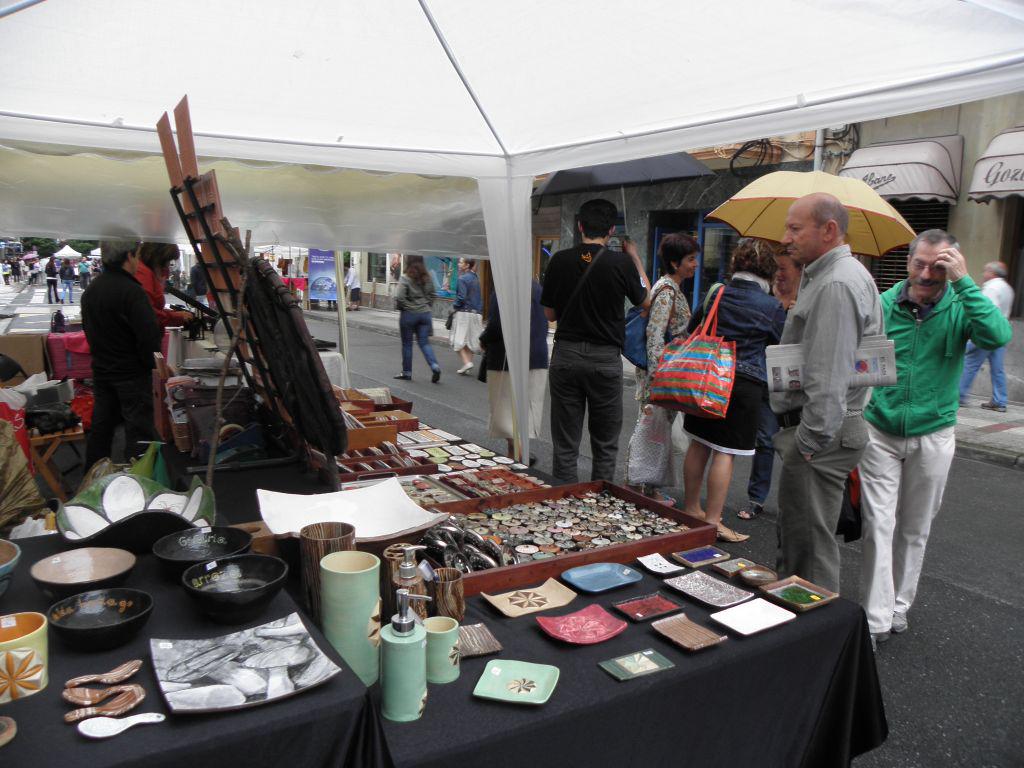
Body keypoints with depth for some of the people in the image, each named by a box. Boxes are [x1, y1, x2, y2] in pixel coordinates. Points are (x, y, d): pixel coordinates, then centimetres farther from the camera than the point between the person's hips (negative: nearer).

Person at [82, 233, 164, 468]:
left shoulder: (90, 291, 8)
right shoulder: (131, 291, -19)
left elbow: (89, 329, 17)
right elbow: (149, 334, -23)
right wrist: (152, 363, -9)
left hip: (101, 371, 8)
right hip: (132, 374, -8)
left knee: (100, 427, 17)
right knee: (138, 431, -1)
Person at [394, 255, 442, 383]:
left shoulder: (405, 278, -14)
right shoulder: (427, 277, 3)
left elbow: (400, 298, -19)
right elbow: (432, 294, 10)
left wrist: (402, 307, -1)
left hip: (409, 314, -4)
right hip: (425, 313, 5)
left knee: (407, 343, 8)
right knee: (424, 342, 8)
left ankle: (407, 372, 16)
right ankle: (435, 366, -11)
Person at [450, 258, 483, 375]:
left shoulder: (463, 279, -13)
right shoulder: (476, 278, 11)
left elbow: (461, 297, -19)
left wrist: (454, 307, -5)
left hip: (463, 313, -7)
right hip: (475, 313, 7)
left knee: (458, 340, -1)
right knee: (470, 340, 12)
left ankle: (466, 362, -13)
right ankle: (469, 361, 13)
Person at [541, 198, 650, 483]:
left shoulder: (560, 260, -1)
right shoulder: (622, 263, -8)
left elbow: (550, 313, 7)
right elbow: (646, 300, 10)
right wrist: (635, 257, 19)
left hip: (565, 355, 2)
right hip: (605, 357, -2)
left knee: (565, 443, 9)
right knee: (605, 444, 12)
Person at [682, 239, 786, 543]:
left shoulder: (717, 293, 4)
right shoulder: (772, 307, -7)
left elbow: (692, 327, 15)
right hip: (744, 383, -5)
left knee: (699, 444, 14)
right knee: (725, 452, 0)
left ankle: (691, 509, 26)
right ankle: (712, 520, 6)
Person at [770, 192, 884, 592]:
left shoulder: (836, 285, -19)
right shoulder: (826, 276, 17)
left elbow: (829, 378, -26)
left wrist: (810, 441, -23)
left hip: (820, 434, -11)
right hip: (820, 428, 11)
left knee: (809, 547, -2)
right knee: (794, 534, 21)